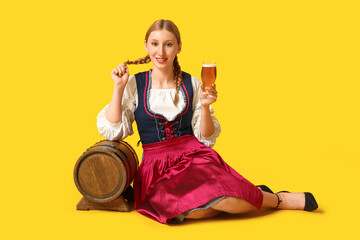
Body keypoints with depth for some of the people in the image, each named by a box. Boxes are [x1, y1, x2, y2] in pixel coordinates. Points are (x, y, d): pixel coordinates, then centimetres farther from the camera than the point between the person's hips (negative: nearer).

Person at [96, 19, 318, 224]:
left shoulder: (192, 84, 6)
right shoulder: (134, 84, 4)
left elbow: (206, 138, 7)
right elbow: (112, 130, -3)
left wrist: (205, 107, -10)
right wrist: (118, 88, -6)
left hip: (194, 156, 1)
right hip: (156, 166, 0)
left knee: (224, 197, -33)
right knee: (191, 210, -34)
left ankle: (278, 199, -6)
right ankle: (245, 197, -9)